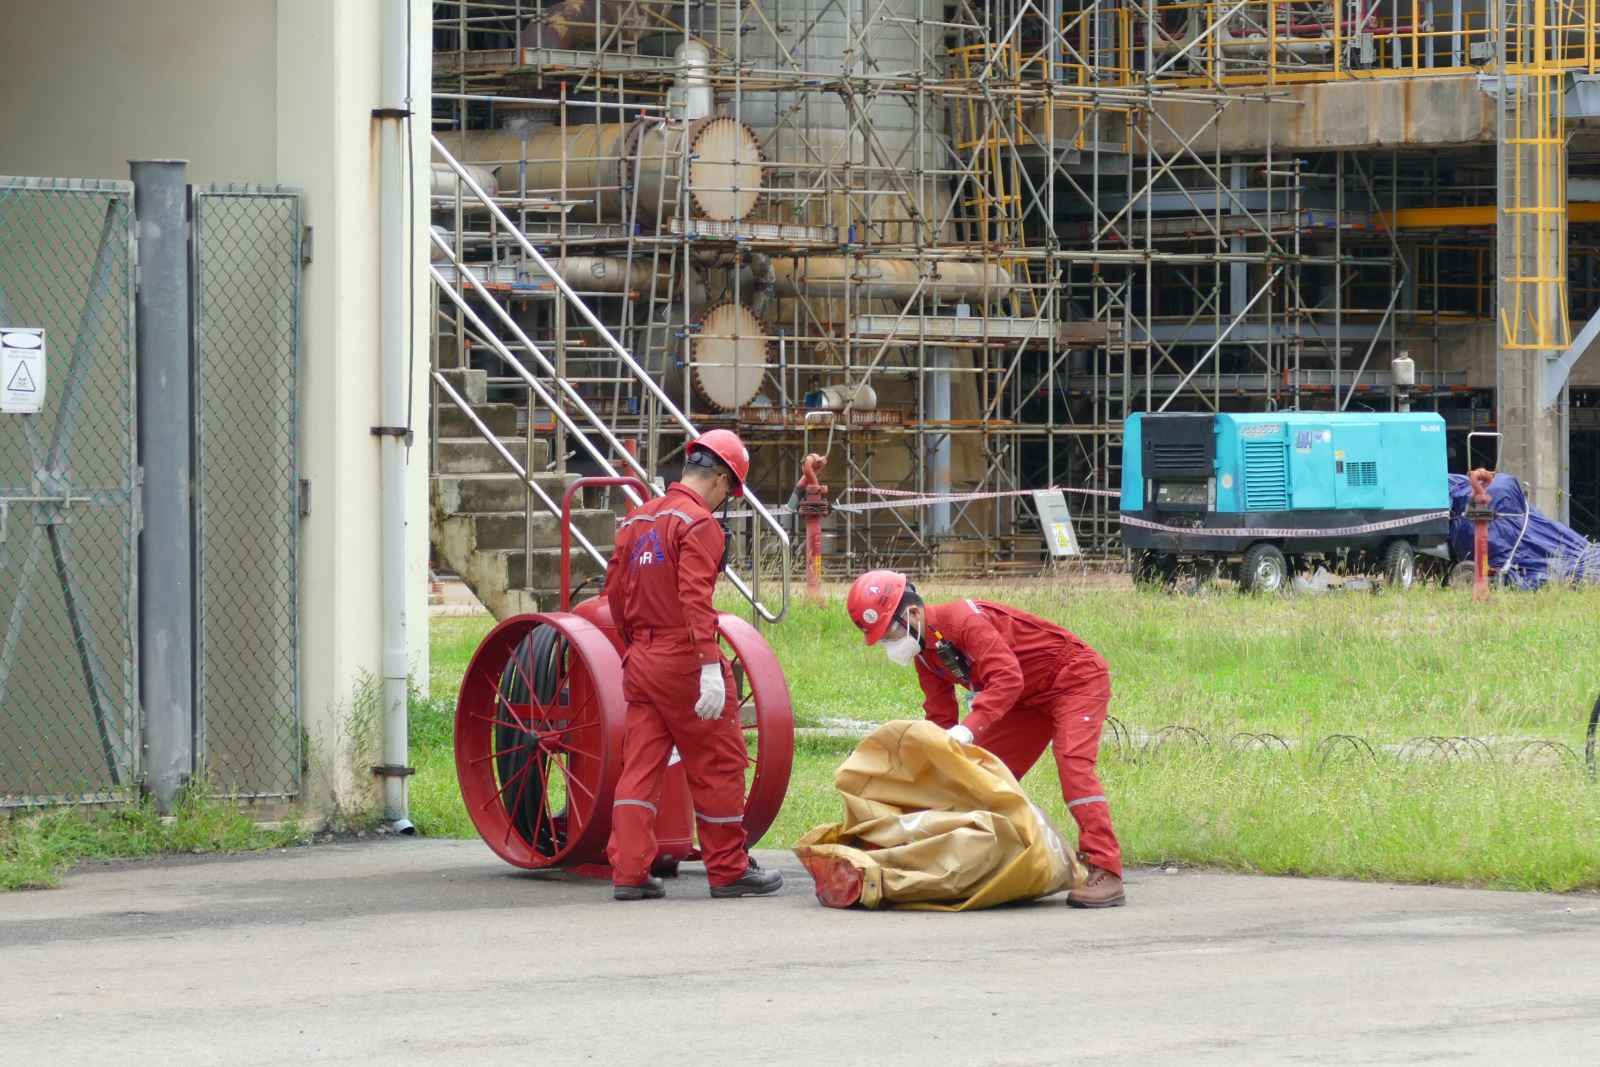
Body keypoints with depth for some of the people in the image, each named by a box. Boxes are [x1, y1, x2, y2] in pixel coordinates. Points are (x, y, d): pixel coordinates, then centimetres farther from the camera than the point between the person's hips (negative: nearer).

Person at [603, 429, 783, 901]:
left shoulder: (638, 521, 13)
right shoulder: (699, 523, -11)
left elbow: (615, 591, 15)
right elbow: (695, 597, -22)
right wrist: (710, 667, -27)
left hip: (640, 662, 7)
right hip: (684, 662, -7)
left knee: (639, 767, 7)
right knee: (718, 764, 4)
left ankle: (628, 873, 2)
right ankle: (729, 870, 12)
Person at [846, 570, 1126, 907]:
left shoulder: (963, 619, -29)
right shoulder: (924, 653, 1)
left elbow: (1008, 678, -39)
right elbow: (940, 717, 7)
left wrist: (969, 729, -47)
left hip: (1076, 677, -10)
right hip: (1031, 697, 10)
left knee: (1073, 763, -25)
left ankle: (1104, 872, -31)